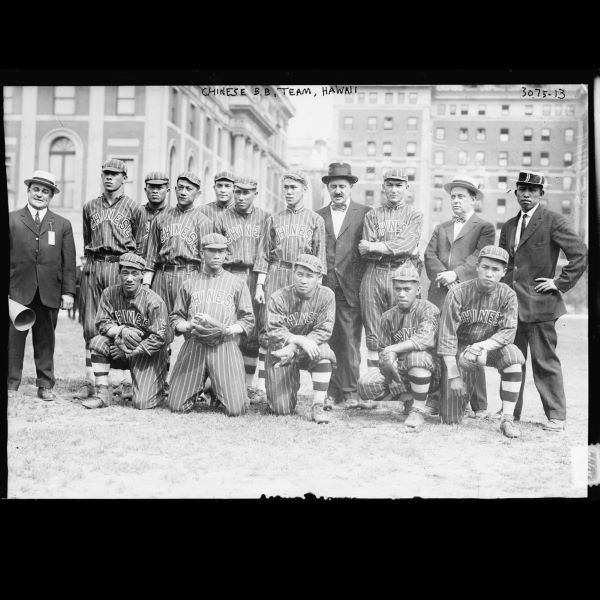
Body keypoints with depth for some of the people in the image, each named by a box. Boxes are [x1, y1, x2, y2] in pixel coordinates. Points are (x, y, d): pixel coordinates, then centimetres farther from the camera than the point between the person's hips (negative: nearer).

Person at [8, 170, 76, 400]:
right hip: (18, 291, -1)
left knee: (46, 340, 7)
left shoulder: (63, 225, 10)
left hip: (50, 293, 1)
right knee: (14, 338, 2)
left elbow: (69, 262, 7)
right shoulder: (11, 220, 6)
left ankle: (45, 385, 15)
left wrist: (68, 291, -1)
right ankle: (11, 384, 11)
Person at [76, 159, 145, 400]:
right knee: (91, 325, 3)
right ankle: (90, 380, 7)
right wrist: (91, 262, 13)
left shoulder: (134, 208, 5)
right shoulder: (90, 206, 14)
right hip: (93, 267, 3)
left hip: (121, 266, -3)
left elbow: (139, 245, 5)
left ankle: (128, 380, 1)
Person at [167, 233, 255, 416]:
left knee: (235, 409, -12)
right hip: (193, 346, 2)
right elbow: (175, 318, 18)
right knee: (176, 406, -6)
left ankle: (217, 391, 22)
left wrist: (227, 329, -9)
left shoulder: (237, 283, 16)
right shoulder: (189, 284, 20)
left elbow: (248, 320, 11)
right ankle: (198, 390, 27)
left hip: (225, 346, -1)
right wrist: (188, 325, -5)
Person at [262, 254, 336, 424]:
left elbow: (324, 330, -16)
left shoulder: (326, 295, -10)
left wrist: (294, 347, -27)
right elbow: (274, 331, -19)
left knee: (323, 350, -37)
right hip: (280, 351, -1)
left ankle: (318, 406, -26)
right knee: (283, 409, -9)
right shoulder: (279, 297, -13)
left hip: (309, 348, 1)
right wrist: (300, 340, -36)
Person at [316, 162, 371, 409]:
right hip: (324, 286, 3)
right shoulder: (318, 216, 16)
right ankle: (332, 391, 6)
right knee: (327, 341, 0)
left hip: (351, 287, -2)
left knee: (350, 341, -2)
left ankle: (350, 391, 6)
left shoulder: (365, 213, 6)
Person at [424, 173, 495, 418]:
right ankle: (440, 403, 2)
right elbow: (429, 256, 10)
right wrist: (444, 277, -8)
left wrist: (455, 273, -16)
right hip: (439, 295, 4)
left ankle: (479, 406, 2)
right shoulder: (441, 228, 24)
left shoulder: (484, 228, 10)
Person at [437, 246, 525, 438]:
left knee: (513, 355, -34)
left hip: (491, 347, 2)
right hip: (460, 349, -2)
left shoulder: (507, 295, -9)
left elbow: (508, 331, -15)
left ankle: (507, 419, -26)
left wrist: (483, 346, -33)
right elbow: (447, 336, -16)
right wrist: (453, 375, -20)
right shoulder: (458, 293, -16)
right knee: (451, 420, -6)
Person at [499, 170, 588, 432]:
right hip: (511, 302, 6)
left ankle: (556, 416, 7)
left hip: (538, 302, -6)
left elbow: (581, 254, -10)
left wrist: (560, 282, -11)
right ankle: (511, 412, 20)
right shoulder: (508, 226, 16)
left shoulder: (553, 221, -4)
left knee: (545, 361, -2)